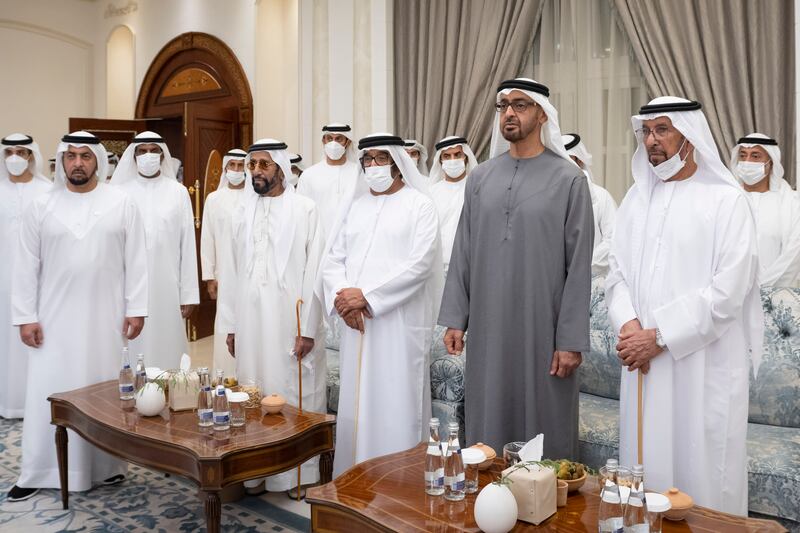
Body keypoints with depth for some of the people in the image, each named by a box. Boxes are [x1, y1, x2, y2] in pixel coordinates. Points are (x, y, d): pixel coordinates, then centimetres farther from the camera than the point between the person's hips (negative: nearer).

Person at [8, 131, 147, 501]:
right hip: (55, 318, 1)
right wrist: (25, 317, -3)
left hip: (106, 317, -1)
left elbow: (135, 261, -1)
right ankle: (38, 474, 14)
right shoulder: (41, 206, 3)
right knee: (49, 393, 4)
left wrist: (135, 309, -6)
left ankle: (107, 465, 20)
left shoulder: (122, 204, 0)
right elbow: (27, 266, 3)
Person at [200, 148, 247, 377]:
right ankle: (227, 378, 14)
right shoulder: (214, 199, 6)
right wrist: (209, 276, 3)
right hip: (226, 273, 2)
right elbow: (207, 239, 7)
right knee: (227, 325, 3)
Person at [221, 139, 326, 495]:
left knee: (294, 393, 1)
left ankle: (300, 472, 15)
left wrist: (307, 329, -11)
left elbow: (313, 271, -7)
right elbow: (234, 271, 12)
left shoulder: (305, 209, -4)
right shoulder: (242, 211, 11)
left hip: (290, 319, -4)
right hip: (250, 319, 4)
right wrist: (231, 324, 9)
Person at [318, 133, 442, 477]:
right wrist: (341, 296, -9)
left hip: (399, 323, -5)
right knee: (355, 404, 10)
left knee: (395, 406, -3)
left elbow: (419, 264, -12)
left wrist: (366, 295, -15)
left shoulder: (419, 206, 0)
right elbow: (333, 258, 10)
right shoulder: (354, 206, 15)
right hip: (356, 323, 5)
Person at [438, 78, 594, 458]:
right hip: (487, 329, 4)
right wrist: (454, 319, 4)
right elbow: (462, 254, 9)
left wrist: (571, 340, -10)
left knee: (543, 436, 7)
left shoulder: (568, 179, -3)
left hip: (542, 329, -3)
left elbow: (579, 265, -6)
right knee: (488, 428, 13)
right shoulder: (480, 178, 8)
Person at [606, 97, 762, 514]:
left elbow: (726, 291, -14)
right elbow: (617, 272, 7)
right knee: (646, 462, 13)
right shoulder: (636, 198, 9)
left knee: (699, 466, 6)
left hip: (703, 364, -4)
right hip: (644, 359, 5)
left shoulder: (725, 200, -8)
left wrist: (659, 337, -15)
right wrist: (628, 324, -10)